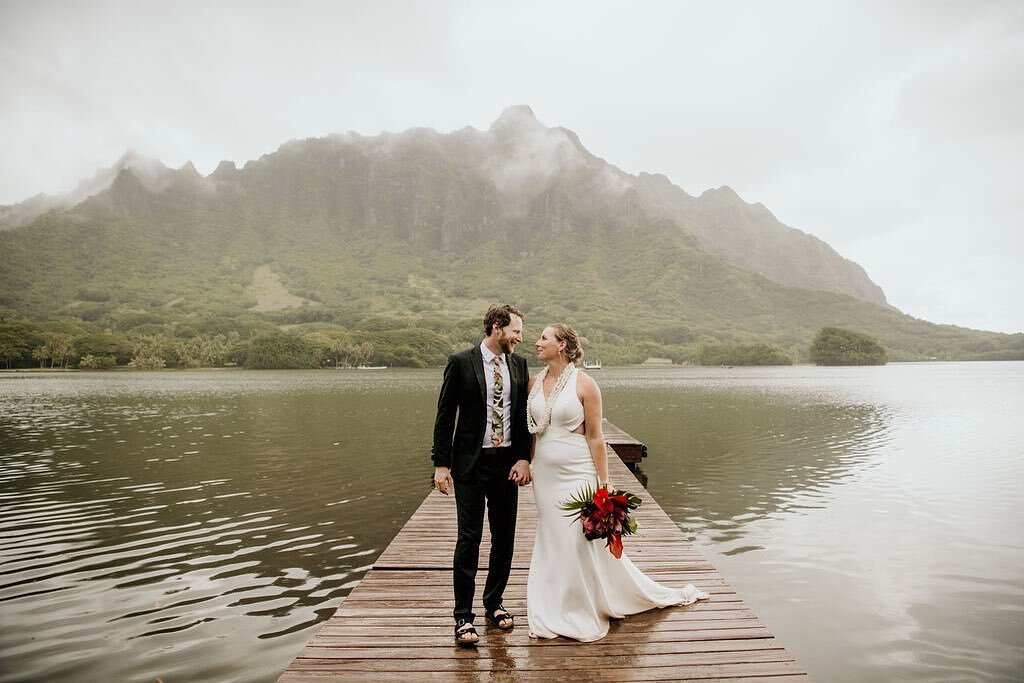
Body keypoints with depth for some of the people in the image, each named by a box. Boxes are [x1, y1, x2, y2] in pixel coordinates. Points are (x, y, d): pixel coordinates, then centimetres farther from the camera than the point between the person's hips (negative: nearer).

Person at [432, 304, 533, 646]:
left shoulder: (519, 365, 5)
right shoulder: (461, 362, -7)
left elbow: (524, 415, 8)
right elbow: (445, 416, -5)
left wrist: (524, 458, -2)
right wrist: (441, 464, -8)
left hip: (507, 463, 5)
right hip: (471, 464, -4)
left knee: (504, 538, 12)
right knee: (469, 539, -2)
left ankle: (494, 604, 30)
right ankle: (463, 616, 10)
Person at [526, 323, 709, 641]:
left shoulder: (584, 383, -12)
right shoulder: (534, 383, 4)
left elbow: (595, 437, -11)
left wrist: (604, 483, -11)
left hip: (577, 474, -5)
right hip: (545, 475, 5)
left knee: (584, 541, 3)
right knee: (552, 541, 13)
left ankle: (586, 614, 24)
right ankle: (556, 615, 30)